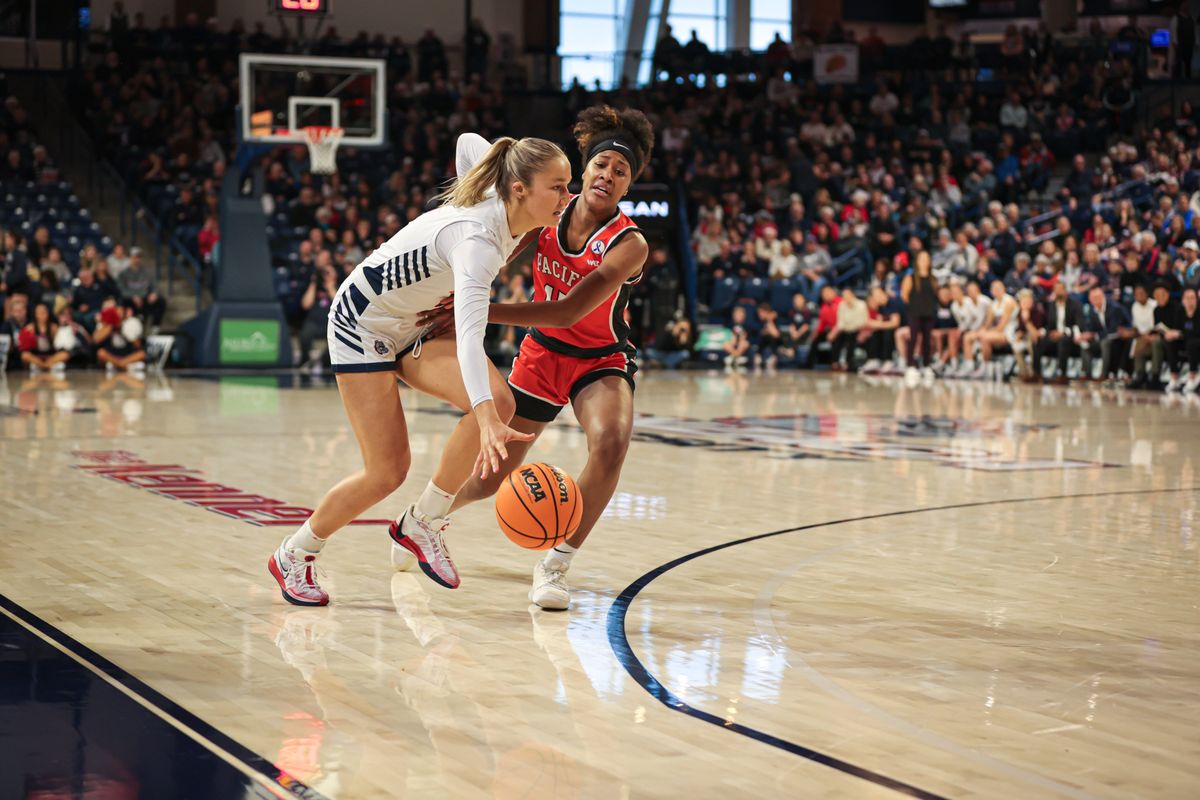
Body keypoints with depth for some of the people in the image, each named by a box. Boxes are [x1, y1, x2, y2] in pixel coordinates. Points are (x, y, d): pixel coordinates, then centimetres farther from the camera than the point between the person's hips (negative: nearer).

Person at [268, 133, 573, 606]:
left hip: (413, 324, 8)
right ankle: (293, 556, 14)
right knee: (388, 471, -9)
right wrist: (486, 421, -62)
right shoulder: (479, 237, -35)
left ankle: (423, 523, -5)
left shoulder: (501, 201, -12)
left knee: (499, 400, -19)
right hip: (363, 322, -8)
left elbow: (469, 142, 11)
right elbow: (469, 335, -49)